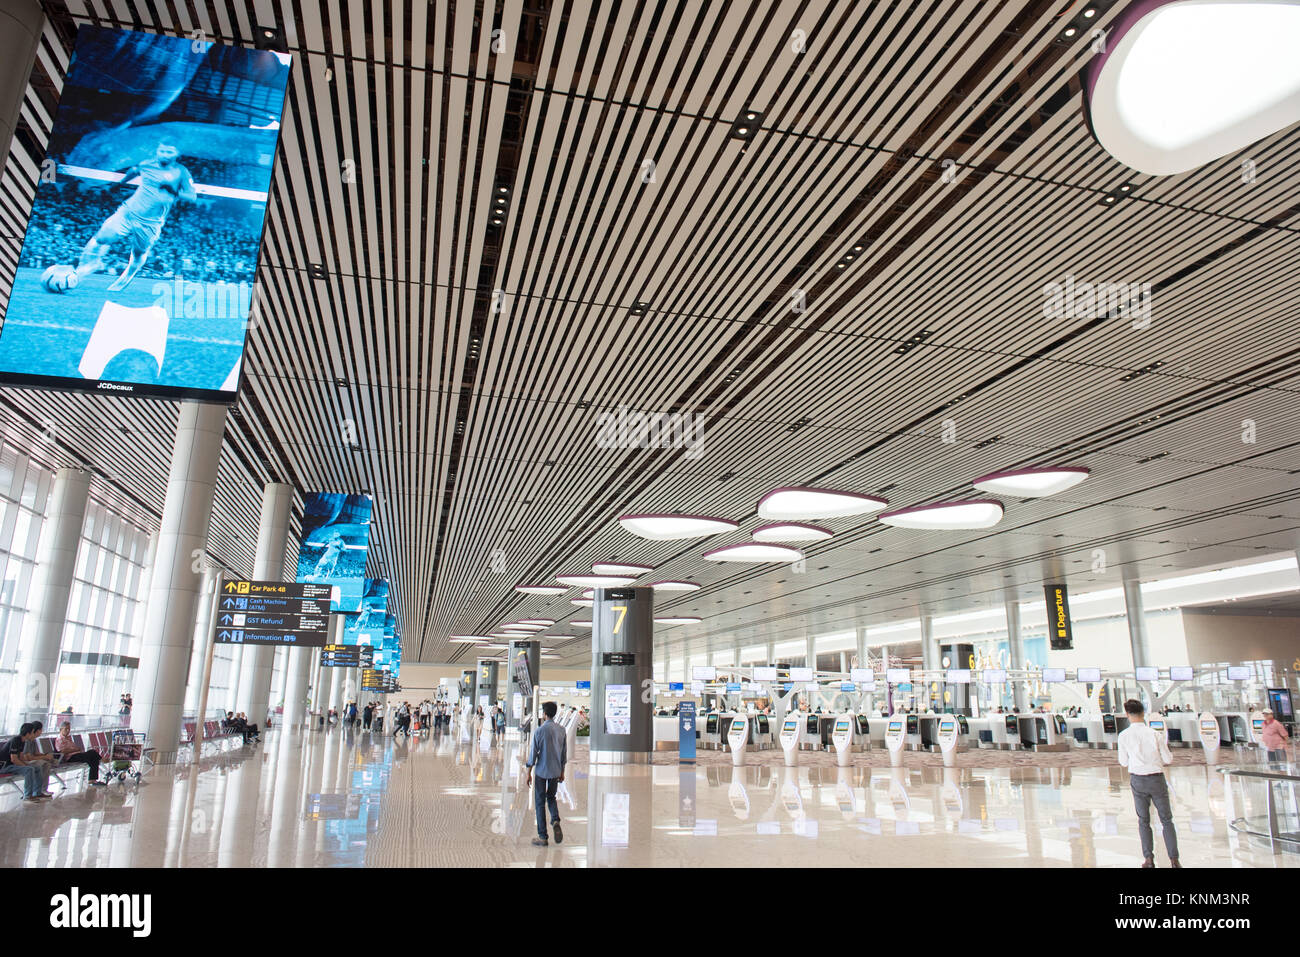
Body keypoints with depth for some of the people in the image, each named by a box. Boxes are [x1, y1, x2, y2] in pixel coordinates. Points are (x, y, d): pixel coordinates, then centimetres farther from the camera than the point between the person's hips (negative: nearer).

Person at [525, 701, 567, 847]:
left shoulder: (539, 731, -14)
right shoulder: (561, 730, 1)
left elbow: (533, 753, -10)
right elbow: (564, 753, 8)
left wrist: (529, 773, 0)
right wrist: (562, 772, 19)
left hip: (542, 771, -4)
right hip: (556, 771, 4)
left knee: (540, 802, 6)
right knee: (551, 798, 22)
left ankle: (542, 837, 9)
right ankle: (555, 821, -4)